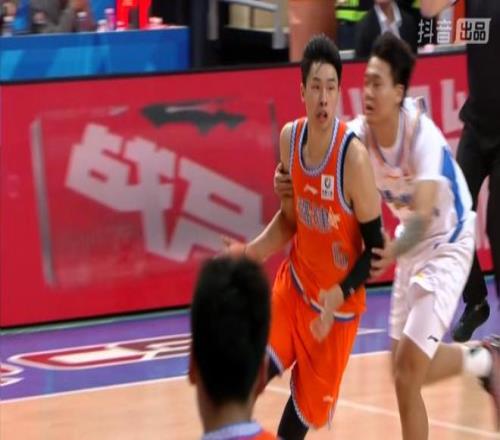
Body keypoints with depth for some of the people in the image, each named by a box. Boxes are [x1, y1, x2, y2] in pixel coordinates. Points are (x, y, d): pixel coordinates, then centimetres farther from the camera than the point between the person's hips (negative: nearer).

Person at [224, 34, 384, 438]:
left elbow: (375, 247, -17)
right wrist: (249, 253, -5)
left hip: (337, 307, -4)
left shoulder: (353, 158, -25)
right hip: (294, 284, 4)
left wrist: (338, 296, -29)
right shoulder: (289, 138, -6)